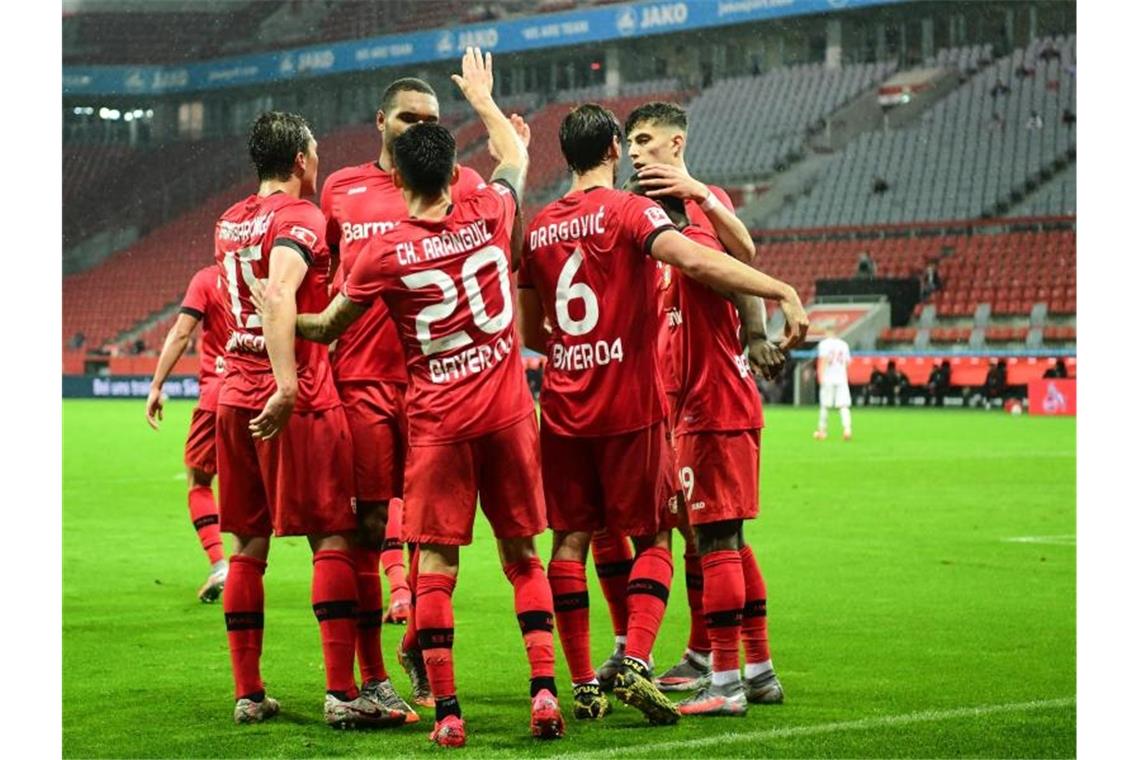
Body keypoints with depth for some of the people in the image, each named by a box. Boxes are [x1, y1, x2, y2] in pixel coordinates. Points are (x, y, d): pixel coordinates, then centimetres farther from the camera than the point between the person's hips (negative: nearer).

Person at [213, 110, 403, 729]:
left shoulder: (229, 223, 15)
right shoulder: (299, 218, -9)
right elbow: (279, 295, -25)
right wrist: (286, 383, -32)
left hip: (235, 397, 7)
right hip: (298, 402, -7)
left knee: (248, 544, 10)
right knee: (332, 540, -4)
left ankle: (248, 694, 12)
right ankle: (341, 694, -8)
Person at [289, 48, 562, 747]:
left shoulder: (384, 254, -8)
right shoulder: (490, 215, 0)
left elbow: (328, 328, 4)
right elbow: (516, 157, 22)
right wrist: (483, 99, 38)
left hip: (437, 422, -2)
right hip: (509, 413, 3)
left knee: (436, 565, 1)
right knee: (523, 555, 11)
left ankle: (447, 711, -2)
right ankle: (545, 688, 3)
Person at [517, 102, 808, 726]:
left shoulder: (538, 229, 7)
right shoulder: (628, 211, -8)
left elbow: (530, 333, 14)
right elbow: (694, 260, -26)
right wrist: (782, 291, -31)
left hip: (563, 410, 4)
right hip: (630, 407, -4)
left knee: (570, 540, 9)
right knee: (652, 539, 6)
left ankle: (582, 685, 8)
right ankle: (634, 665, -11)